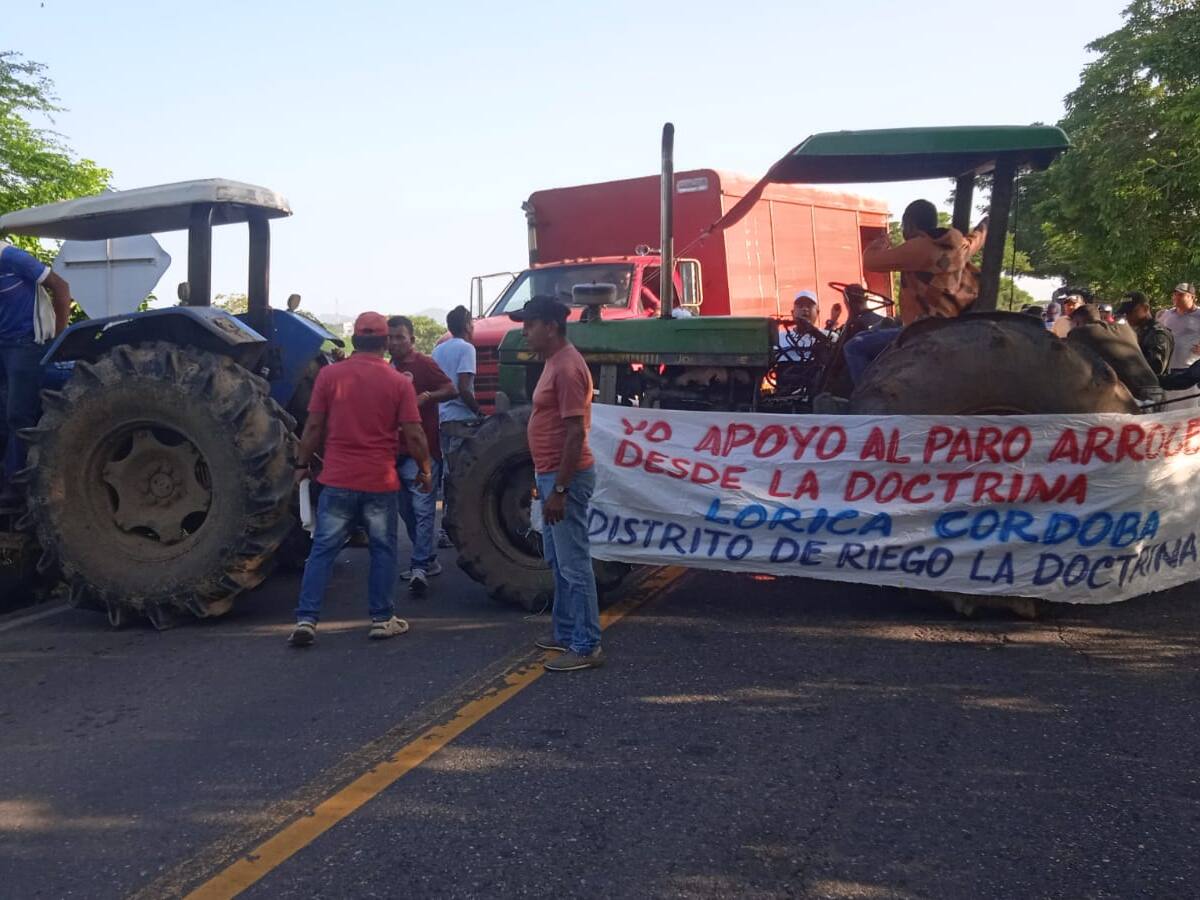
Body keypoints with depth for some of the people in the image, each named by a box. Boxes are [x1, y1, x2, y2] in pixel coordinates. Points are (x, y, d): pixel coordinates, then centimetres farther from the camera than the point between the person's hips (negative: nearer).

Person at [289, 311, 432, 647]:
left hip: (337, 480, 1)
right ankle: (382, 619, 17)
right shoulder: (399, 382, -4)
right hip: (381, 482, -1)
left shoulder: (329, 375, -2)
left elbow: (314, 427, -1)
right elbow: (414, 435, -6)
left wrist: (303, 463, 11)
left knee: (322, 550, 8)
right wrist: (424, 469, 9)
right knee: (383, 550, 13)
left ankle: (306, 620, 4)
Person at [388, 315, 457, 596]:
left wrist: (426, 396, -26)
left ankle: (420, 567, -13)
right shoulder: (389, 368, 15)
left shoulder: (424, 363, -4)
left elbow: (451, 390, -10)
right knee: (407, 511, 13)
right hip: (396, 451, 8)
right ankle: (429, 561, 24)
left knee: (423, 509, -11)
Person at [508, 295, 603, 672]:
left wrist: (559, 489, -23)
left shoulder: (567, 367, -19)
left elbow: (575, 433, -23)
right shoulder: (554, 362, 13)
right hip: (553, 475, 11)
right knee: (558, 560, 18)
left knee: (574, 564, -4)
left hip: (565, 478, -11)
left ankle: (587, 647, 5)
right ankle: (566, 633, 29)